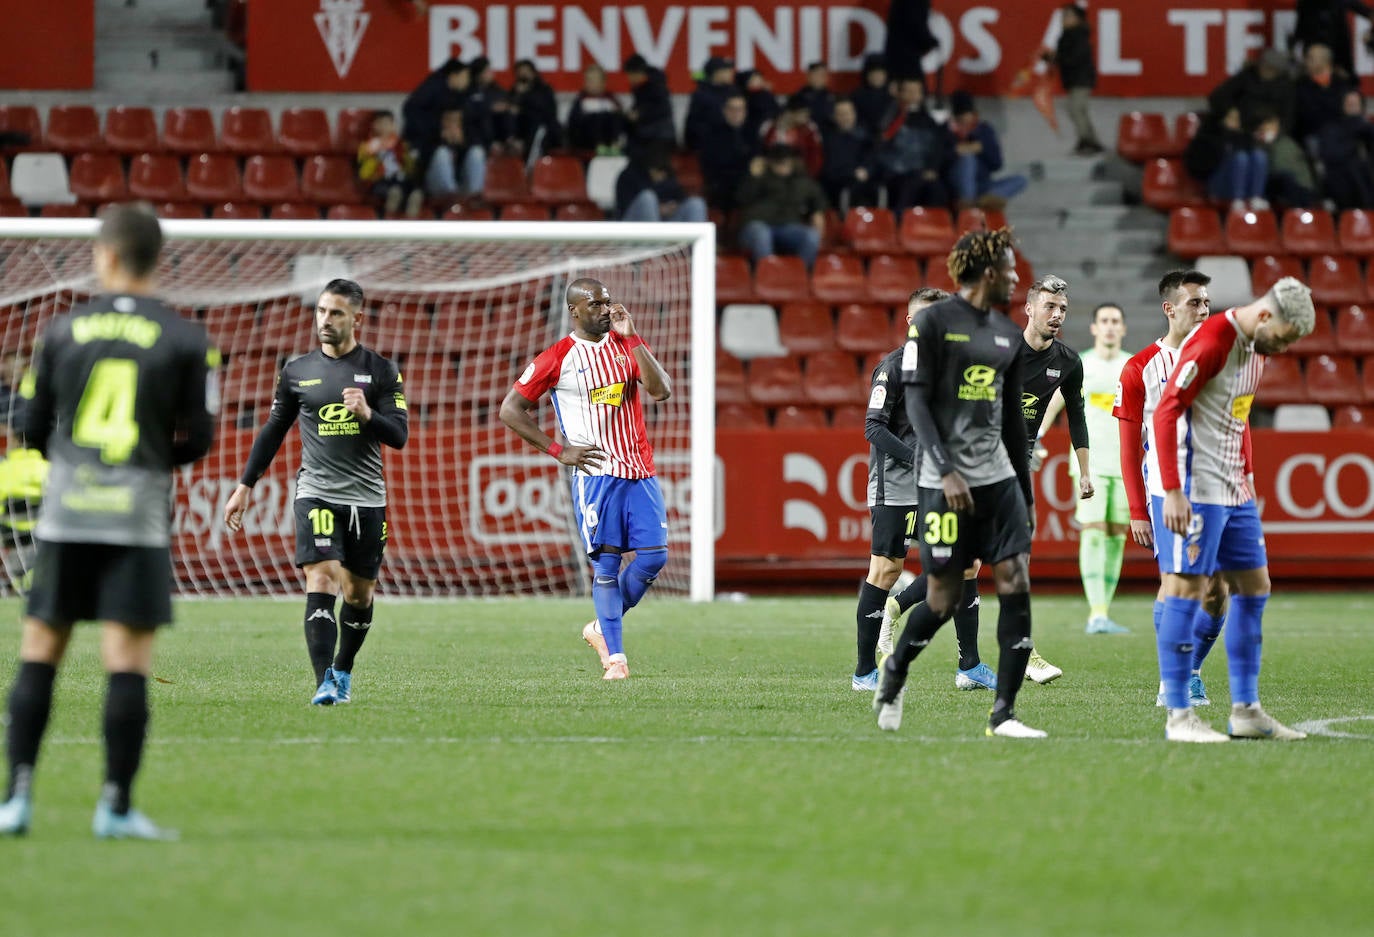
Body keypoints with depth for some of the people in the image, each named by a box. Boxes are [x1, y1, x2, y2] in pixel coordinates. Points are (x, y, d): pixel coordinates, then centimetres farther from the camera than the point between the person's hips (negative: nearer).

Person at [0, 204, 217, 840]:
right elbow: (197, 439, 0)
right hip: (138, 513, -1)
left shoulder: (64, 330, 3)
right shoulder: (184, 340, -1)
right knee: (128, 663, -1)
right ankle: (116, 806, -3)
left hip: (66, 506, 2)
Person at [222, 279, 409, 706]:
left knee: (359, 594, 9)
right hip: (316, 494, -1)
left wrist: (367, 414, -22)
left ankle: (343, 671, 33)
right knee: (321, 583, -18)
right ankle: (325, 684, -24)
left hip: (367, 497, 1)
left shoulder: (381, 371, 3)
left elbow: (399, 436, -3)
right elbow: (273, 431, 16)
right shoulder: (297, 371, 7)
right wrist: (245, 487, 14)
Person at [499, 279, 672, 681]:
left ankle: (602, 627, 16)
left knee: (655, 555, -4)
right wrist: (558, 451, -3)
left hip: (640, 470, 4)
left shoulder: (626, 345, 10)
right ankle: (614, 655, -3)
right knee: (606, 563, -9)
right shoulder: (557, 358, 0)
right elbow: (511, 410, 2)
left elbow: (661, 390, -5)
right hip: (595, 472, -4)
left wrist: (631, 337, -9)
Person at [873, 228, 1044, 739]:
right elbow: (916, 400, -10)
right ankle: (894, 671, 27)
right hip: (947, 481, -6)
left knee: (1017, 582, -7)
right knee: (944, 598, -3)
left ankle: (1004, 713, -4)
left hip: (998, 476, 6)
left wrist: (1026, 494, 19)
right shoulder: (933, 322, -6)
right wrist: (946, 471, -19)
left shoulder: (1008, 334, 14)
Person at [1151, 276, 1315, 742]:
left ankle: (1245, 711, 15)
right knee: (1187, 590, -8)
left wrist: (1246, 476, 15)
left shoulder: (1257, 349, 11)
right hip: (1194, 490, -10)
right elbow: (1166, 412, -20)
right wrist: (1172, 491, -23)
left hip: (1232, 492, 10)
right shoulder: (1210, 344, -17)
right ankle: (1178, 715, -5)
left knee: (1254, 587, 10)